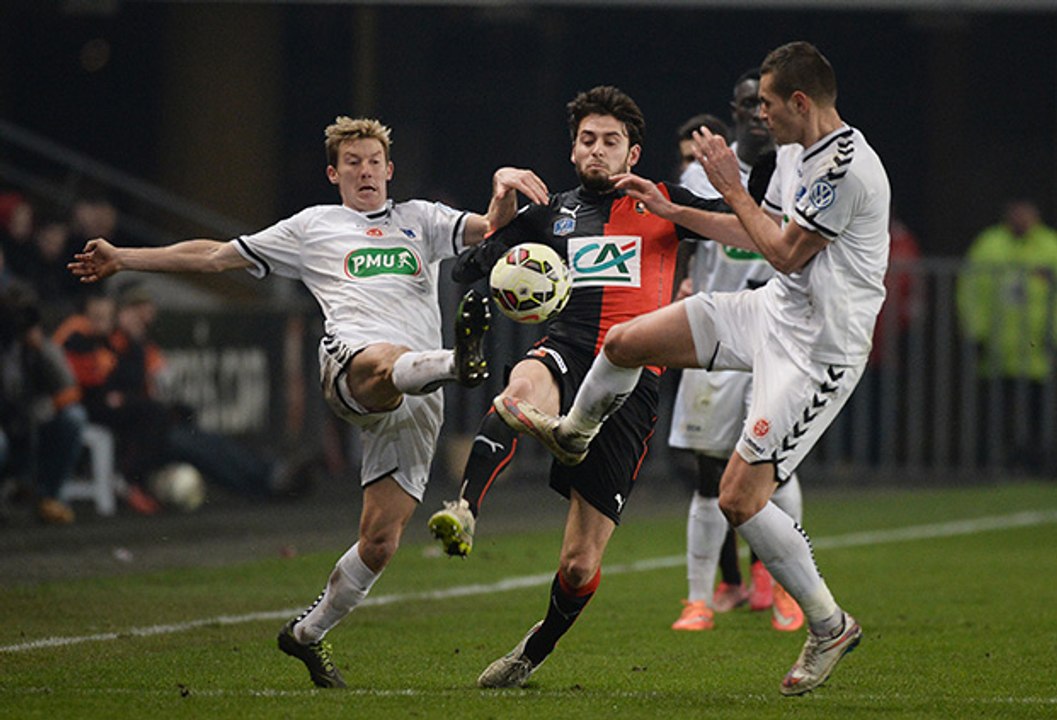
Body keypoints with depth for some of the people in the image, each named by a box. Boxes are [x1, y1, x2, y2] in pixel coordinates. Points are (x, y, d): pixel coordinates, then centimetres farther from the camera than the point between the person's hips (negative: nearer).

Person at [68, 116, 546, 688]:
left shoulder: (419, 220, 30)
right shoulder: (312, 227, 26)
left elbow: (491, 227, 15)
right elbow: (217, 255, 30)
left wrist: (504, 189, -9)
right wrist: (124, 259, 30)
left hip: (416, 404, 2)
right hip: (349, 357, -2)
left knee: (381, 541, -4)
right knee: (388, 362, -43)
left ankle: (309, 632, 14)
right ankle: (456, 361, -78)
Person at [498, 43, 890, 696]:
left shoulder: (845, 166, -24)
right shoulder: (796, 152, 8)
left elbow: (786, 251, -20)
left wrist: (731, 186, -10)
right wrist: (672, 212, 22)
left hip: (818, 349, -9)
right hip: (773, 310, 9)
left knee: (740, 499, -13)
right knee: (624, 342, 8)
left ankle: (830, 626, 3)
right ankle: (574, 434, 40)